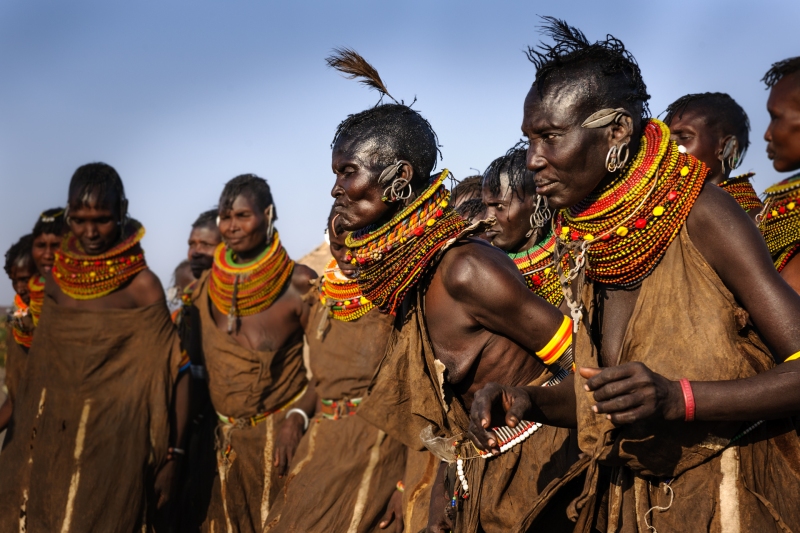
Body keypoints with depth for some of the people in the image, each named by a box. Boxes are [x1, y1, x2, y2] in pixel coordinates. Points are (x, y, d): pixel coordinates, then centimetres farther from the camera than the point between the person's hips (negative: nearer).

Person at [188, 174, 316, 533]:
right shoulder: (207, 287, 2)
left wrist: (297, 417, -22)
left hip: (279, 436, -4)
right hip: (224, 438, 4)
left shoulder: (299, 284, -13)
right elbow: (197, 359, 11)